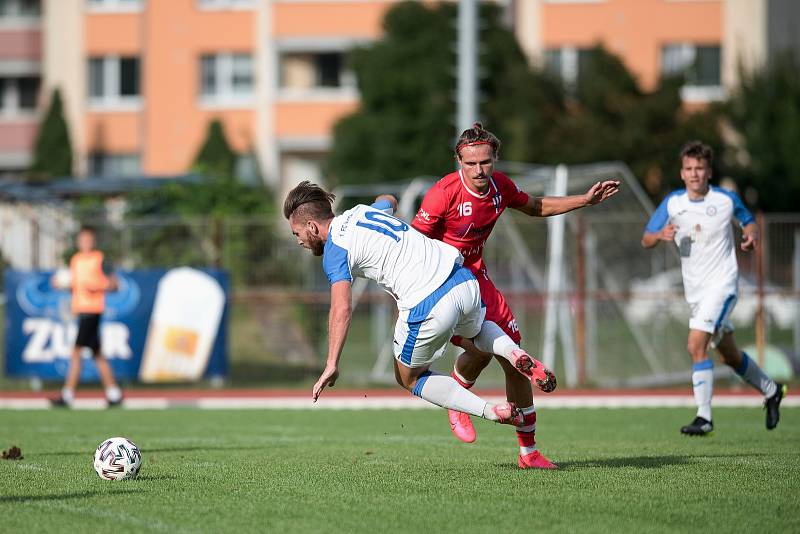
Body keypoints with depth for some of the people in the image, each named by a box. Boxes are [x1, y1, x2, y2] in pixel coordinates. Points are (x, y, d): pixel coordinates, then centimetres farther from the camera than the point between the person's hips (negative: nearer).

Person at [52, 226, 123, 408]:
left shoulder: (100, 259, -4)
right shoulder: (75, 260, 16)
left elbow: (114, 284, -4)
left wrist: (97, 287, -20)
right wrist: (60, 283, 3)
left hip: (93, 310, -7)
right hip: (80, 309, 7)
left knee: (76, 352, -12)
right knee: (97, 354, 9)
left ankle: (68, 395, -14)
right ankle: (113, 393, 14)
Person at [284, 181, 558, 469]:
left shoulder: (334, 252, -4)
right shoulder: (362, 210, 19)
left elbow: (342, 311, -17)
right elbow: (388, 201, 45)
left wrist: (331, 366, -18)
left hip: (428, 307, -7)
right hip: (464, 280, 7)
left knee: (408, 378, 19)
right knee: (475, 330, 40)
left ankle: (492, 412, 4)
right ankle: (516, 354, 7)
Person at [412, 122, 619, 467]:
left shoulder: (500, 186, -3)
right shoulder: (444, 193, -22)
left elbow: (536, 207, 19)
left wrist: (586, 200, 13)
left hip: (475, 275, 7)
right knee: (480, 348, -27)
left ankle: (528, 452, 14)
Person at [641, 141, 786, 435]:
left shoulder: (726, 200, -7)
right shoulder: (672, 203, -1)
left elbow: (748, 221, 12)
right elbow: (645, 240, 0)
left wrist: (751, 235, -10)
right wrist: (660, 235, -22)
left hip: (722, 283, -5)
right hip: (694, 290, 5)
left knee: (696, 345, -23)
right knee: (729, 354, 17)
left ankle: (704, 418, -21)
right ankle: (771, 391, 41)